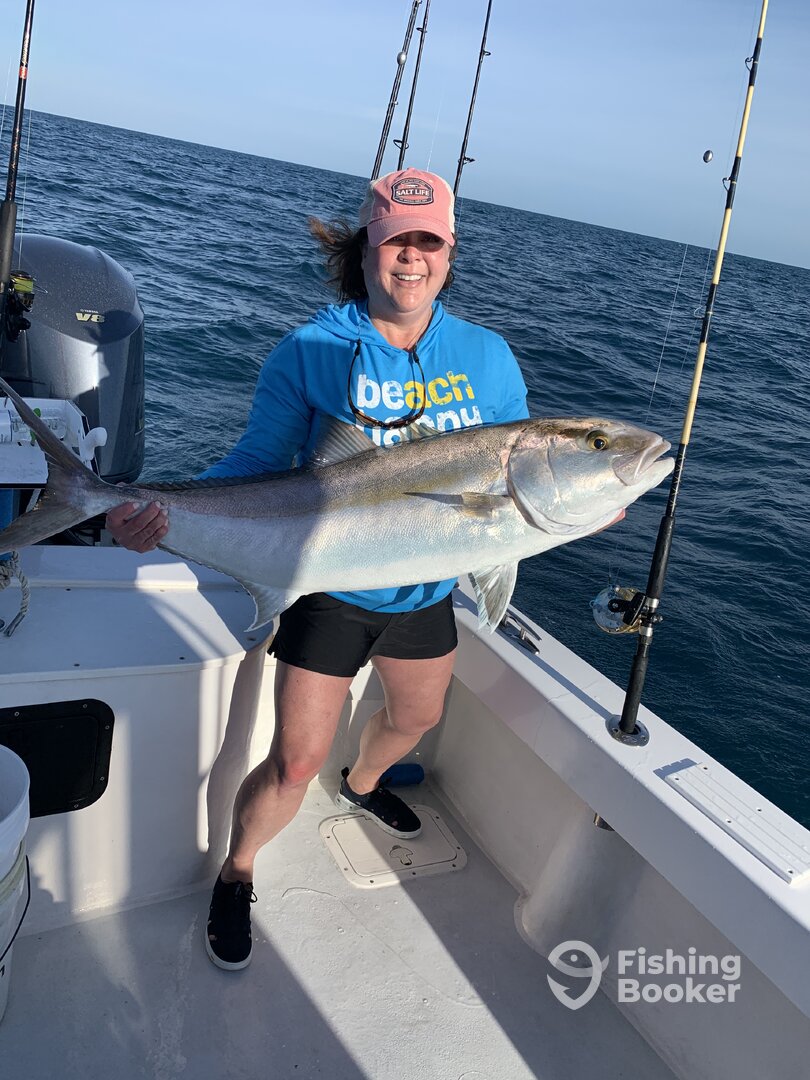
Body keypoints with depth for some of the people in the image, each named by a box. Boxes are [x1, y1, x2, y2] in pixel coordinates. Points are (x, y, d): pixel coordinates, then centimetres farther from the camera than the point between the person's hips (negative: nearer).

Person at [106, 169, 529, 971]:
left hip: (427, 591, 5)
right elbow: (256, 464, -15)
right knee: (295, 763, 0)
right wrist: (164, 511, -31)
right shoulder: (311, 352, -13)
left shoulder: (486, 356, -3)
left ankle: (361, 786, 64)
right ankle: (235, 875, 32)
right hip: (329, 591, -4)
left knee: (418, 717, 28)